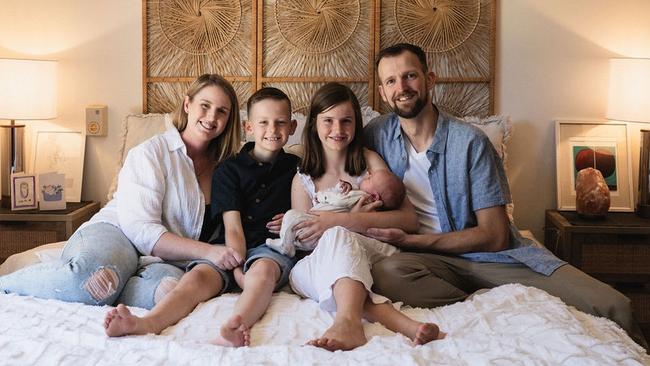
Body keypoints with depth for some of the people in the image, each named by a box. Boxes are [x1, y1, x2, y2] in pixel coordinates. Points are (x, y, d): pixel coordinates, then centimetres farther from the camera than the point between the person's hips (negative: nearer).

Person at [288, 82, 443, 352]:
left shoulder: (369, 161, 9)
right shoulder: (303, 180, 13)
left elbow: (409, 220, -5)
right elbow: (304, 241, 4)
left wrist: (340, 221, -15)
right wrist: (353, 218, -11)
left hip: (372, 254, -1)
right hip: (316, 265, 1)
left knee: (337, 236, -33)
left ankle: (348, 321, -60)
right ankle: (401, 322, -55)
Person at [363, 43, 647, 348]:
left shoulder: (470, 141, -7)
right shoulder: (377, 134, 2)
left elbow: (494, 236, -8)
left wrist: (410, 240, -15)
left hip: (494, 255, -1)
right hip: (438, 262, 2)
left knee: (612, 306, -20)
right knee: (386, 273, -37)